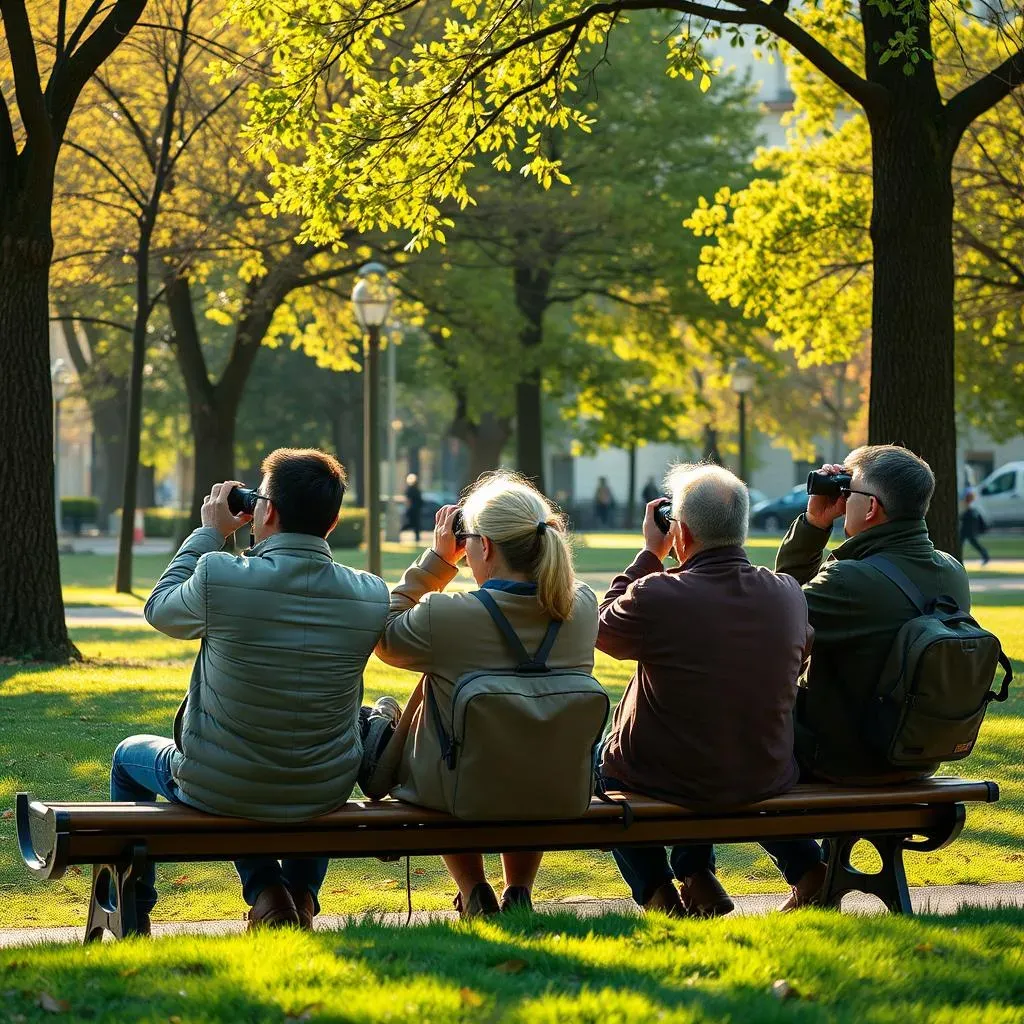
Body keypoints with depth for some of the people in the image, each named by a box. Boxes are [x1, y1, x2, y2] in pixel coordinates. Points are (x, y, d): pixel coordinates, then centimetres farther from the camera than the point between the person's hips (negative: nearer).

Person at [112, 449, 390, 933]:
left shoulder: (219, 575, -23)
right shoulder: (372, 595, -14)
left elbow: (159, 609, 0)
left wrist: (210, 532, 10)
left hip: (217, 791, -3)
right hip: (325, 794, 3)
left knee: (129, 756, 30)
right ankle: (301, 895, 32)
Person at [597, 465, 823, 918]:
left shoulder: (656, 596, -25)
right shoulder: (788, 594, -10)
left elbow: (603, 629, -1)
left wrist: (648, 554, 7)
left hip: (669, 782, -4)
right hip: (767, 778, 4)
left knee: (603, 755, 30)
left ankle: (656, 890, 20)